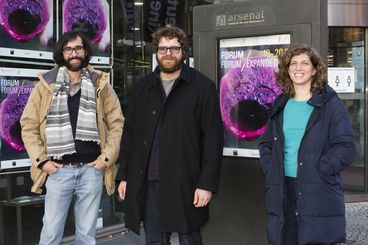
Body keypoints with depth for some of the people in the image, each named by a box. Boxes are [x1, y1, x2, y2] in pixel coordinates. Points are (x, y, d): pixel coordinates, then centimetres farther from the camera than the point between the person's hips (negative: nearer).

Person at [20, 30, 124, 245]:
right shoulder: (46, 84, 4)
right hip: (58, 170, 0)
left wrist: (107, 157, -3)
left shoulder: (100, 84, 6)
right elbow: (29, 125, 4)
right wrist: (41, 160, -5)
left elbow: (117, 123, 6)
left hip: (91, 169, 1)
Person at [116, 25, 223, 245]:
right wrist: (124, 175, 7)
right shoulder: (143, 87, 9)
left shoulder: (202, 86, -3)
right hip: (148, 182, 4)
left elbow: (213, 139, -7)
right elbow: (129, 135, 12)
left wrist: (207, 183, -12)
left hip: (186, 183, -3)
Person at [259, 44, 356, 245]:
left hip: (318, 193, -4)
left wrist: (315, 173, -14)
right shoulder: (281, 105, 11)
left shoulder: (330, 103, -1)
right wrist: (271, 172, 3)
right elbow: (266, 144, 18)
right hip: (283, 192, 4)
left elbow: (345, 148, -8)